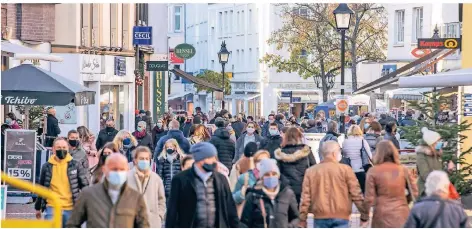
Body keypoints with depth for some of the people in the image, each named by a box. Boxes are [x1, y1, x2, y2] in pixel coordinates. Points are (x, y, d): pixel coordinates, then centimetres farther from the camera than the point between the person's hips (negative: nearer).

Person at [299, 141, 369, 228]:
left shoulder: (311, 171, 5)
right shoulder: (345, 169, -2)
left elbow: (305, 198, 3)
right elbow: (356, 194, -3)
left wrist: (302, 221, 7)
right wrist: (364, 216, 5)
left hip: (320, 218, 2)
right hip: (340, 217, -2)